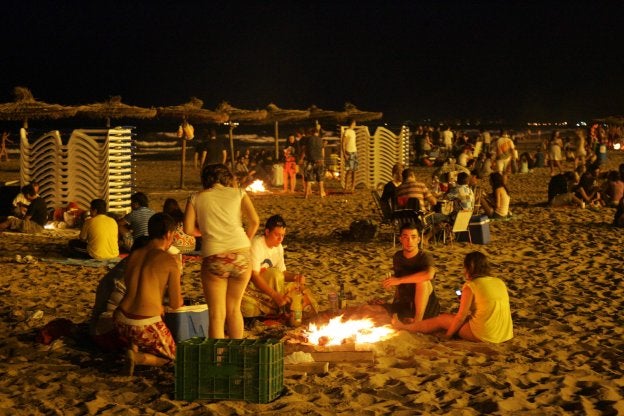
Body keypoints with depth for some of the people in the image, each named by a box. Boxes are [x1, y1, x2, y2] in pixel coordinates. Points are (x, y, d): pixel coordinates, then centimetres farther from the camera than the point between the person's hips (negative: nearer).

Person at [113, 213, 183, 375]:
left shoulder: (133, 255, 8)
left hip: (122, 320, 5)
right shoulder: (170, 260, -8)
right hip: (146, 324, -5)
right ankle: (138, 358, -7)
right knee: (170, 356, 22)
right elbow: (176, 304, -3)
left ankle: (134, 348, 4)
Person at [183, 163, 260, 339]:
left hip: (213, 257, -2)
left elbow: (188, 229, -1)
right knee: (234, 309, 18)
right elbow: (254, 220, 0)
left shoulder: (196, 198, 10)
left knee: (217, 314, 5)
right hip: (241, 254, 2)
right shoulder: (238, 193, 11)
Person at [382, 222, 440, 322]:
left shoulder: (425, 257, -14)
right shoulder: (397, 257, 5)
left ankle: (418, 320, -22)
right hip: (403, 306, 4)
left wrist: (399, 280, -32)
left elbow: (429, 274, -38)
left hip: (425, 307, -4)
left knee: (423, 281, -32)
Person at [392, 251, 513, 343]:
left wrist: (448, 335, 9)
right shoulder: (500, 283, 8)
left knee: (442, 319, 13)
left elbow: (461, 316, -5)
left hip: (483, 335, -7)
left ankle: (404, 327, 31)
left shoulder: (470, 286, -9)